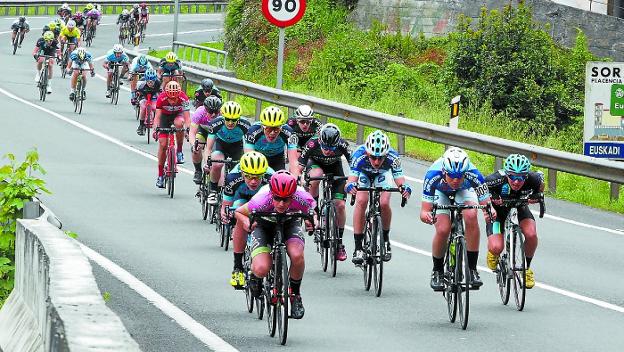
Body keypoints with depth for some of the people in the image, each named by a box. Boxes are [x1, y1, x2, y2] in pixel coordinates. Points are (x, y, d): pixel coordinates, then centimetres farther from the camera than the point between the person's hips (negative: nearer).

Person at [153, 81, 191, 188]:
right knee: (163, 144, -9)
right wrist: (155, 128, -50)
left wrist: (187, 128, -51)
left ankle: (179, 151, -16)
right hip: (165, 116, 0)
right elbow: (157, 116, -34)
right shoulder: (162, 98, -31)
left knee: (179, 123, -37)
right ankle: (160, 175, 2)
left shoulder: (183, 99, -31)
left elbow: (186, 117, -34)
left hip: (178, 114, 0)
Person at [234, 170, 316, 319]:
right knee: (261, 270, -24)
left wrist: (312, 221, -32)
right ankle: (255, 276, 17)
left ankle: (295, 294, -2)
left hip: (289, 223, 1)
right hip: (264, 225, -1)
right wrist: (247, 222, -38)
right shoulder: (262, 200, -36)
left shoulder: (302, 198, -34)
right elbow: (239, 212, -17)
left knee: (297, 255, -31)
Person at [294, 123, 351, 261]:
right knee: (316, 175, -39)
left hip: (335, 167, 1)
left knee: (340, 205, -12)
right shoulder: (312, 144, -36)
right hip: (316, 164, -1)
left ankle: (339, 242, 3)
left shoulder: (343, 145, -34)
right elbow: (298, 168, -34)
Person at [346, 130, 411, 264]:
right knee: (361, 202, -25)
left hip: (382, 175, 1)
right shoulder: (359, 155, -40)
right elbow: (351, 180, -46)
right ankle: (358, 248, -18)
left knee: (384, 204, -23)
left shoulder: (392, 157, -37)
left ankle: (386, 240, 3)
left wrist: (405, 188, -62)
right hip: (363, 174, -1)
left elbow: (400, 180, -39)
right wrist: (350, 186, -69)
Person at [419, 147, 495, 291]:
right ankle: (437, 271, 5)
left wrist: (490, 213, -55)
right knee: (443, 229, -22)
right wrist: (426, 216, -59)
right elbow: (424, 211, -35)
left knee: (471, 217, -29)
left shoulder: (473, 175, -38)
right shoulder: (433, 176, -40)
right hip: (441, 192, 0)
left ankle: (472, 269, -17)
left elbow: (486, 204, -31)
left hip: (464, 190, 0)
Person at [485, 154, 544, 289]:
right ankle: (493, 253, 19)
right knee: (496, 248, -22)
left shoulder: (532, 179, -31)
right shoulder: (497, 179, -37)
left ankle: (526, 267, 2)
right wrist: (491, 198, -30)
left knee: (531, 234, -28)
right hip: (498, 209, -2)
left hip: (519, 207, 2)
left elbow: (540, 184, -5)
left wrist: (536, 196, -20)